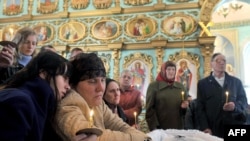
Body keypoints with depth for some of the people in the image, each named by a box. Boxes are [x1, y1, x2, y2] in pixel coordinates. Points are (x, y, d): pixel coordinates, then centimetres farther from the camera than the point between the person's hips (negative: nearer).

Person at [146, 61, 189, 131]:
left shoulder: (180, 86, 11)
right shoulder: (153, 86, -2)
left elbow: (185, 103, 18)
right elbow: (149, 108, -5)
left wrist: (185, 106, -5)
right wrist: (154, 127, -12)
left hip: (178, 127, 4)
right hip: (160, 128, -4)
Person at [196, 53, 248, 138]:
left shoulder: (236, 81, 12)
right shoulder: (203, 83, 6)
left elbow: (244, 101, 12)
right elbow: (200, 108, 1)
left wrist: (235, 106, -11)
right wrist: (205, 127, -10)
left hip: (234, 127, 2)